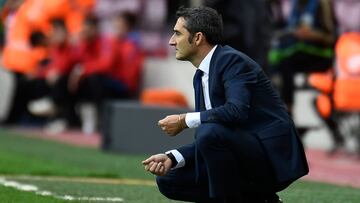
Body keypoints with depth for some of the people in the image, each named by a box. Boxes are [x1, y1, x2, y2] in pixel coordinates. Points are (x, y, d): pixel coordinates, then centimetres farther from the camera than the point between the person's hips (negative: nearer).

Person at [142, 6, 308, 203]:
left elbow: (237, 111, -31)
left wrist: (184, 120, -22)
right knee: (169, 180, 5)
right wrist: (171, 158, -5)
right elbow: (205, 141, 13)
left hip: (272, 155, -9)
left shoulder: (232, 61, -13)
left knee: (210, 133, -33)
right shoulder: (201, 76, 14)